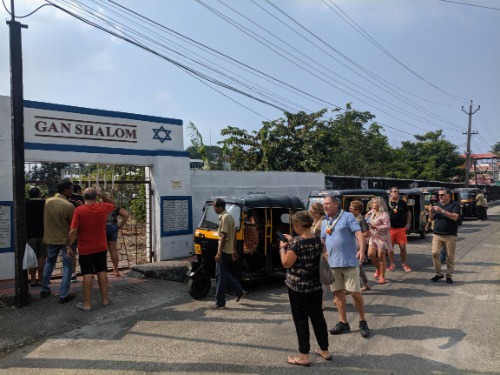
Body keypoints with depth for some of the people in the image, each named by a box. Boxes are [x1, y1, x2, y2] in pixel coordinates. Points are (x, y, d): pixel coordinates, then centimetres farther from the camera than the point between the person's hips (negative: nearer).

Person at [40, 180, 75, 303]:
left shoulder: (47, 201, -2)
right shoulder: (68, 206, -20)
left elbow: (47, 219, 11)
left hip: (51, 238, 6)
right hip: (65, 239, -6)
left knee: (49, 263, 22)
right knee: (67, 266, 3)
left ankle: (45, 290, 30)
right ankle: (64, 295, 4)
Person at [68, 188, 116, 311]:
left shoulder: (79, 210, -13)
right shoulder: (103, 207, -5)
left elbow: (73, 230, -15)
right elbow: (113, 204, 18)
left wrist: (69, 245, -4)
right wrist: (103, 195, 6)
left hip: (85, 249, -2)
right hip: (101, 247, 3)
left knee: (87, 275, 2)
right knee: (101, 272, 13)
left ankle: (87, 304, 8)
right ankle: (105, 299, 21)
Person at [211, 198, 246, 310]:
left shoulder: (224, 217, -16)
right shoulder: (229, 216, 14)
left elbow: (224, 236, -22)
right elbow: (234, 235, 18)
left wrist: (219, 252, -23)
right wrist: (234, 250, 21)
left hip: (224, 251, -10)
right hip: (229, 250, 10)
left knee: (220, 276, -3)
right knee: (225, 274, 19)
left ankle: (220, 303, 4)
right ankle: (240, 291, 24)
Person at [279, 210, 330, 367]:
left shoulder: (297, 242, -21)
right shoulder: (317, 239, 3)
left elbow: (286, 263, -18)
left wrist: (283, 247, -4)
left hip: (298, 287, -7)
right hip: (316, 285, 7)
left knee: (301, 320, 3)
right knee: (317, 316, 17)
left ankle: (304, 356, 12)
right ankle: (324, 351, 28)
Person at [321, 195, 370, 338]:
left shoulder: (347, 217, -6)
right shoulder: (324, 222, 14)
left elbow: (359, 233, -15)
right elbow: (323, 242, 21)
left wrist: (361, 249, -27)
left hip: (349, 261, -6)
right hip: (332, 263, 6)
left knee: (355, 292, -3)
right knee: (338, 292, 10)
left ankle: (362, 322, 15)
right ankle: (343, 323, 22)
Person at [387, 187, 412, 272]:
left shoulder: (402, 203, 8)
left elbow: (408, 213, 16)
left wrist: (408, 223, 6)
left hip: (401, 228, 1)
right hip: (390, 228, 0)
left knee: (403, 246, 1)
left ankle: (404, 264, 16)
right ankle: (392, 264, 17)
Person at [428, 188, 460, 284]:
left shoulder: (455, 204, -2)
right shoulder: (437, 204, 14)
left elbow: (455, 217, -17)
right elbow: (432, 218, 17)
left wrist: (441, 210, -22)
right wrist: (431, 211, -5)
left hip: (450, 236, -4)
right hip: (437, 235, 4)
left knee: (450, 256, 3)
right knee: (434, 253, -6)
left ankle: (449, 276, 14)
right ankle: (438, 274, 8)